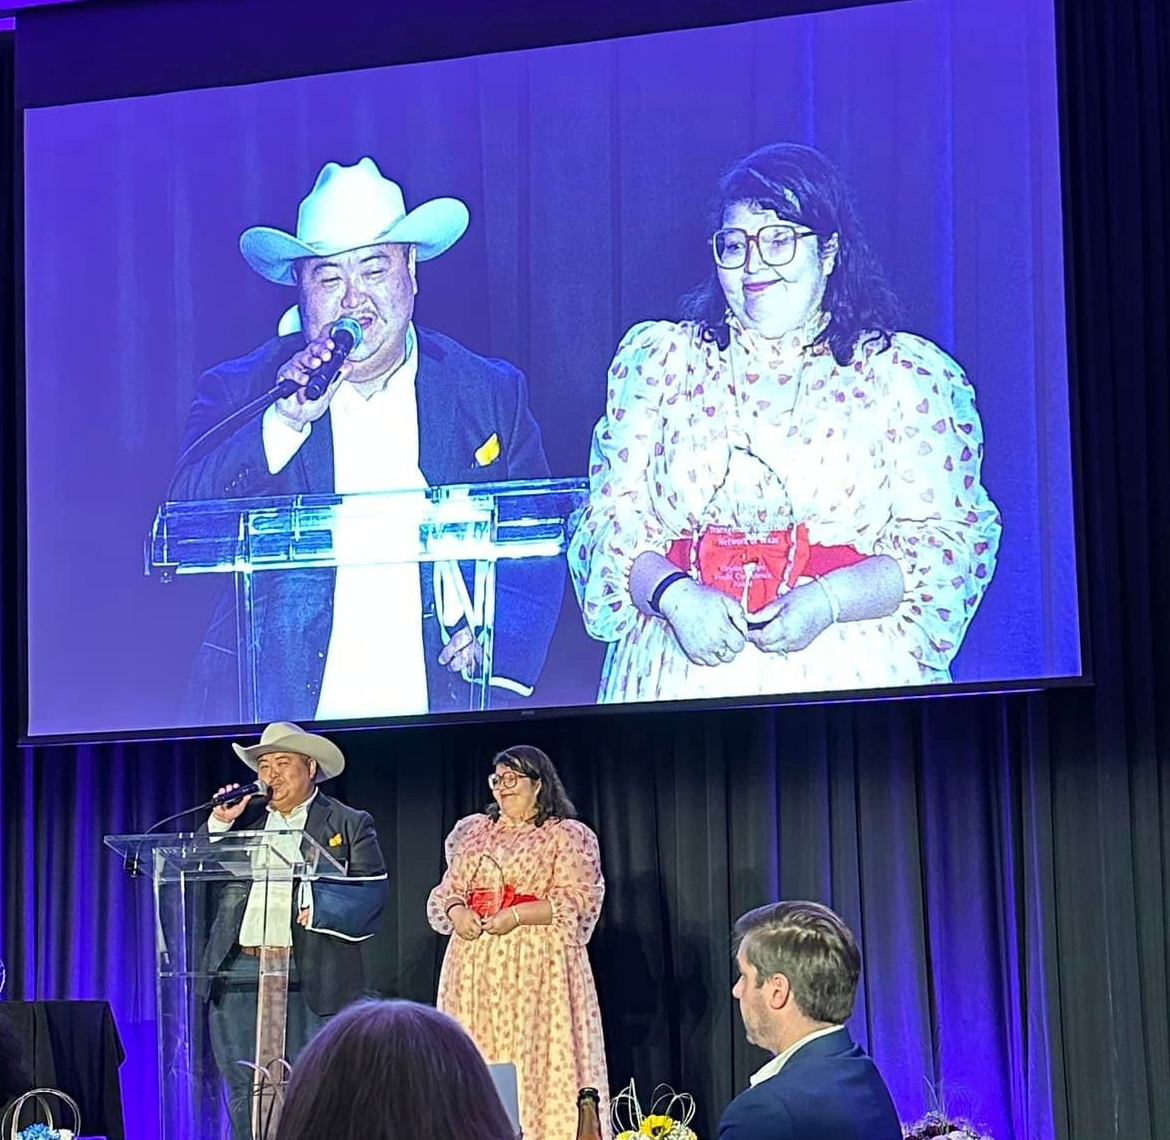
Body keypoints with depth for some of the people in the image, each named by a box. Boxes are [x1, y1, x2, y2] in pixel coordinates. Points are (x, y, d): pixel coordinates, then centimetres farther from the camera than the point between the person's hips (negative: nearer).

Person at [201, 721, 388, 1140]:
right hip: (238, 971, 4)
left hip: (308, 976, -4)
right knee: (244, 1092, 5)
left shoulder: (349, 824, 6)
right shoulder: (245, 818, 17)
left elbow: (371, 892, -4)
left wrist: (313, 904, -18)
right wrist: (219, 824, -1)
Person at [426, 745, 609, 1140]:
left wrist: (516, 915, -16)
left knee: (532, 1058, -11)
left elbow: (580, 901, -7)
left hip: (536, 965, -5)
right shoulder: (473, 831, 20)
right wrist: (456, 911, -4)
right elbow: (446, 892, 20)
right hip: (474, 966, 5)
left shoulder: (567, 835, 3)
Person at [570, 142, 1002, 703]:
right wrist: (675, 596, -11)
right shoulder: (657, 358, 13)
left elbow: (951, 540, 1)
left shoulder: (911, 374, 7)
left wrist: (828, 602, -13)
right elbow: (610, 521, 8)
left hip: (849, 677, -2)